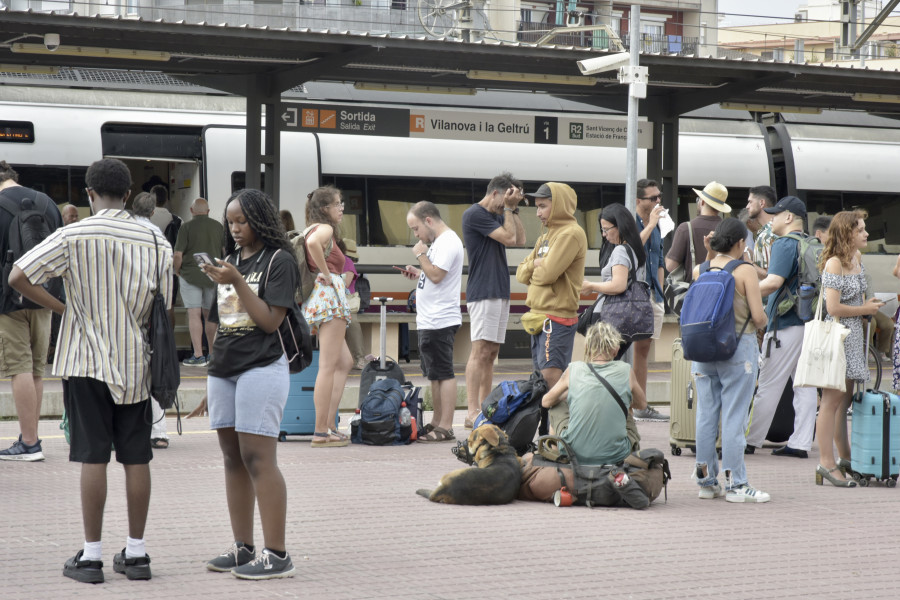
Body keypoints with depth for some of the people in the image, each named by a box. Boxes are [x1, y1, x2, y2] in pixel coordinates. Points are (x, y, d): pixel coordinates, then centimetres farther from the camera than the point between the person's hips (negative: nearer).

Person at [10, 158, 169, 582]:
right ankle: (136, 552, 12)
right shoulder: (155, 241, 1)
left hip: (87, 361, -2)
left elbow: (18, 277, -11)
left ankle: (91, 555, 3)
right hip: (136, 364, 3)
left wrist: (60, 308, 0)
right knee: (136, 457, 7)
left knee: (93, 457, 0)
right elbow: (164, 309, 2)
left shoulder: (74, 236, -7)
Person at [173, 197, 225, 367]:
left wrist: (177, 271, 6)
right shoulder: (218, 227, 5)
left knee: (194, 314, -3)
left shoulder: (186, 227, -6)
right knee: (210, 314, 13)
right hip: (213, 276, 4)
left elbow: (178, 254, -10)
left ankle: (198, 355, -8)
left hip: (190, 275, -4)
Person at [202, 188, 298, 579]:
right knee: (233, 459, 8)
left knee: (258, 459, -11)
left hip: (261, 367, -7)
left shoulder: (278, 261, -4)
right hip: (223, 368, 7)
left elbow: (270, 321, -12)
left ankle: (276, 555, -10)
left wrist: (237, 282, -15)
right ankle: (243, 549, 14)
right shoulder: (231, 260, 16)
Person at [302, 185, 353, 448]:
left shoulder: (312, 229, 19)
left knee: (344, 363, 15)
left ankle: (329, 425, 12)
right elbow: (313, 243, -31)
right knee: (328, 366, -9)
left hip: (316, 299, 10)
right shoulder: (325, 229, -8)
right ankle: (321, 433, -10)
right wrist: (326, 274, -20)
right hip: (329, 296, -10)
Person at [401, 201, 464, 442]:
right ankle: (437, 422, 21)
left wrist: (421, 255, -10)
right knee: (435, 375, 14)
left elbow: (437, 275, -21)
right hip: (429, 320, 11)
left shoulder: (448, 242, -13)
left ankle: (445, 428, -9)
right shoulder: (439, 242, 19)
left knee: (444, 374, -9)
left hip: (440, 321, -11)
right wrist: (417, 274, 12)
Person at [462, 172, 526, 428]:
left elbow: (520, 239, 13)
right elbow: (509, 237, -14)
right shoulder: (475, 214, -10)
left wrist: (513, 208, 11)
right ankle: (472, 413, -15)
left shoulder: (497, 216, 19)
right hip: (483, 293, -10)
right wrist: (508, 208, -5)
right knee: (481, 351, -12)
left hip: (499, 292, 10)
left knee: (491, 352, 8)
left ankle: (485, 409, 9)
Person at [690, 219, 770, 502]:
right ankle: (735, 484, 0)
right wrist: (762, 323, 11)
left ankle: (707, 482, 14)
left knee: (706, 415, 9)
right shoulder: (745, 271, -9)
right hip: (738, 347, -5)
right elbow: (758, 317, -12)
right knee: (734, 418, -2)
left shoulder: (699, 270, 4)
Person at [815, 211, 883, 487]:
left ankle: (845, 459, 21)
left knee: (844, 400, 14)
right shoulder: (834, 264, -15)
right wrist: (864, 309, -9)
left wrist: (868, 305, 14)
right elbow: (833, 308, -21)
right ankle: (826, 462, -6)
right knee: (832, 399, -7)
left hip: (854, 336, 9)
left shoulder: (857, 257, 12)